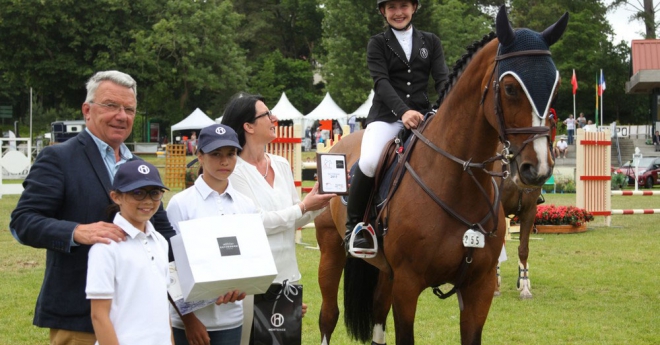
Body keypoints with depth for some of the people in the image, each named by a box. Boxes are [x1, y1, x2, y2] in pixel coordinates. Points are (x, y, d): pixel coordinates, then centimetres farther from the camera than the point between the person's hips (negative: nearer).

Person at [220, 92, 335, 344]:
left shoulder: (281, 165, 8)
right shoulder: (235, 170, -12)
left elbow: (297, 219, 12)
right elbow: (255, 223, -17)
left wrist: (320, 202, -5)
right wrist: (304, 206, -13)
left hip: (287, 275, 7)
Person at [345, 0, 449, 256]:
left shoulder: (431, 42, 15)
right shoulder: (378, 44, 8)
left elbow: (442, 79, 3)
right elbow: (381, 82, -7)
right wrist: (403, 111, -26)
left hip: (423, 115, 3)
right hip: (386, 116, -3)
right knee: (369, 162, -30)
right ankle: (353, 226, -11)